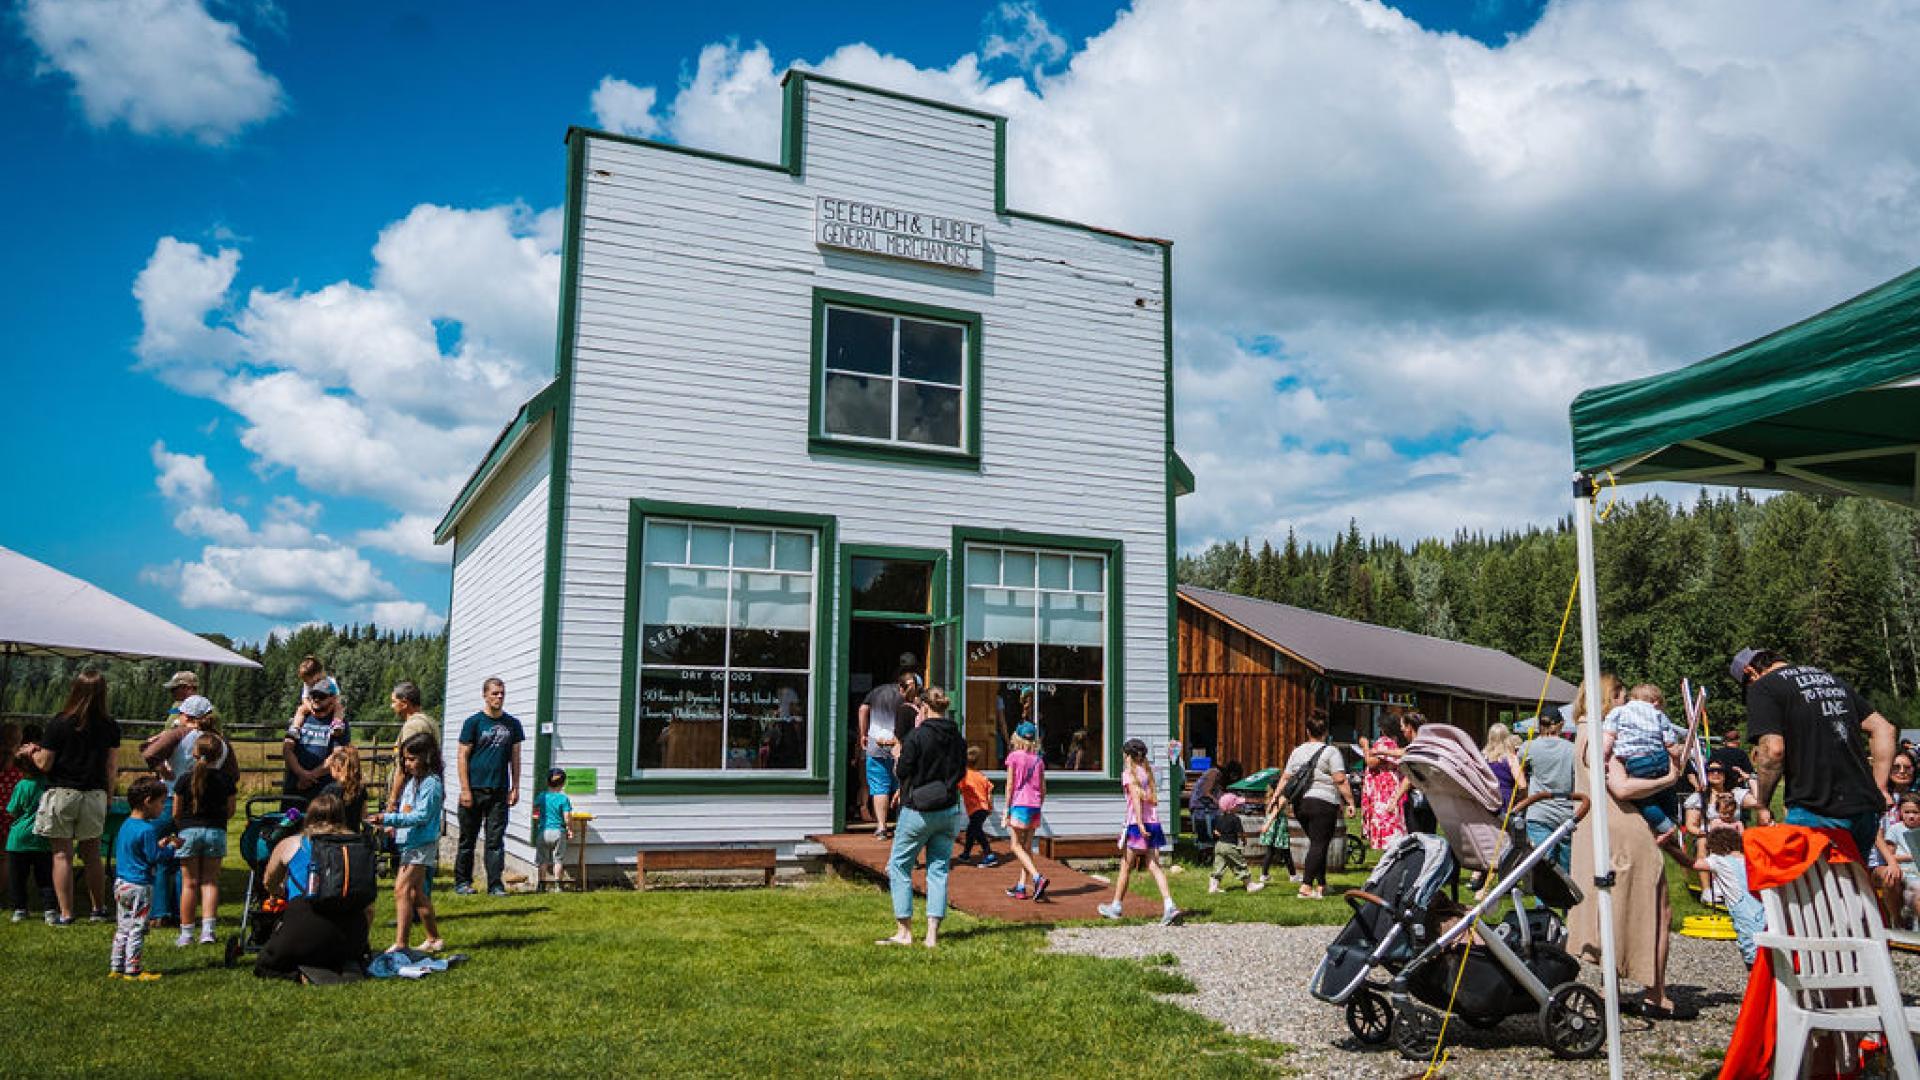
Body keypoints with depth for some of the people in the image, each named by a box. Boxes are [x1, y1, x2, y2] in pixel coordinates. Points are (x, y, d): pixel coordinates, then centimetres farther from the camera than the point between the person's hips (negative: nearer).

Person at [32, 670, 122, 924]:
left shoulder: (59, 723, -10)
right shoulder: (110, 726, -1)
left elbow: (44, 764, -7)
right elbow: (112, 767, 2)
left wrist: (32, 753, 14)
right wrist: (107, 793, 14)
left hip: (62, 794, -3)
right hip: (94, 795, 3)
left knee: (62, 855, 3)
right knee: (92, 853, 14)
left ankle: (65, 914, 4)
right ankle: (99, 910, 20)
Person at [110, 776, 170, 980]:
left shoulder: (125, 825, 9)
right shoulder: (147, 829, -19)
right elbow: (154, 859, -18)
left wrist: (159, 845, 15)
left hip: (121, 884, 9)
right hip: (139, 886, -9)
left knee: (122, 928, 16)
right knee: (137, 929, -2)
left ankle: (116, 967, 21)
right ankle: (133, 969, 1)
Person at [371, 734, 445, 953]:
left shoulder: (431, 783, -15)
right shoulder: (413, 781, 14)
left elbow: (421, 816, -21)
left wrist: (388, 819, -24)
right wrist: (394, 826, 6)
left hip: (422, 843, -10)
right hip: (410, 843, 10)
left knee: (402, 889, -16)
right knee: (417, 893, 16)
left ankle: (400, 944, -17)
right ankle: (433, 939, 27)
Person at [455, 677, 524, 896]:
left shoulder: (512, 724, 9)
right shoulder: (473, 722, -1)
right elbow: (463, 756, -3)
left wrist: (515, 787, 7)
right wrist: (465, 790, -9)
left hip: (499, 791, 2)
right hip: (475, 789, -2)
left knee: (496, 840, 2)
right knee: (468, 839, 8)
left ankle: (495, 884, 6)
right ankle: (462, 882, 19)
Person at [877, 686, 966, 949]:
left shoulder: (917, 735, -15)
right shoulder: (957, 737, 2)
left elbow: (903, 771, -10)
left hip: (918, 811, -5)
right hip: (949, 811, 5)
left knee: (898, 866, 9)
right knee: (939, 869, 10)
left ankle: (904, 931, 7)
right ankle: (932, 934, 7)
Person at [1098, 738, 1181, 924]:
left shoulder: (1128, 773, -4)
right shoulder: (1147, 771, 15)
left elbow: (1136, 797, -15)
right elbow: (1153, 800, 12)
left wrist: (1140, 824, -21)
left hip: (1137, 824, -6)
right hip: (1153, 823, 6)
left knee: (1126, 867, 7)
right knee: (1154, 866, 1)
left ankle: (1116, 906, 19)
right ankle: (1169, 906, -14)